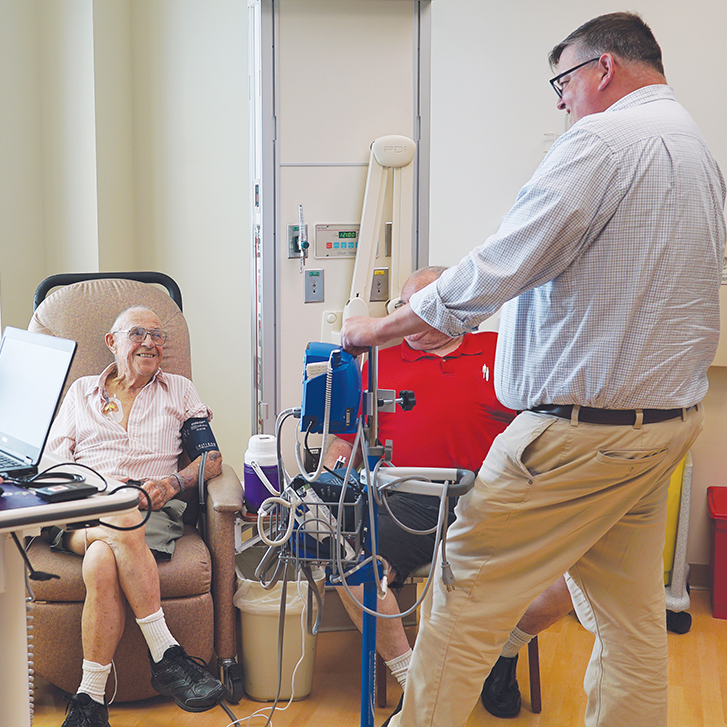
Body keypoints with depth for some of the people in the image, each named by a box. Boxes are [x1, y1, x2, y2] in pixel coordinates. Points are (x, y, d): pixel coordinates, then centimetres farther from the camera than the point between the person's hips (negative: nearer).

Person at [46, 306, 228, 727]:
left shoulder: (180, 390, 23)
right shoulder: (82, 391, 24)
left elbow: (213, 458, 13)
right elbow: (53, 458, 12)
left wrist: (172, 482, -10)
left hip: (154, 510, 0)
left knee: (102, 562, -37)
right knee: (123, 524, -40)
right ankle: (167, 656, -36)